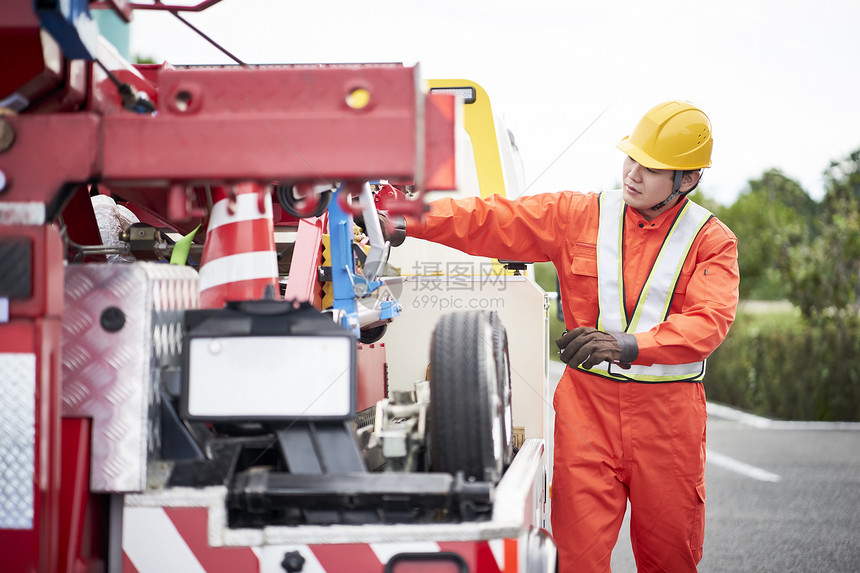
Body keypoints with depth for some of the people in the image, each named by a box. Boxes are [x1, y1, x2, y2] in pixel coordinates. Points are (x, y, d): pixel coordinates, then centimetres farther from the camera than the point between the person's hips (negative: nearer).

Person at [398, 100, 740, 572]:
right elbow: (488, 221, 3)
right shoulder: (576, 216, 6)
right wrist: (408, 216, -12)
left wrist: (627, 346, -31)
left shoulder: (712, 241, 0)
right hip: (588, 402, 1)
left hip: (668, 412, 0)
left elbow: (707, 321, -15)